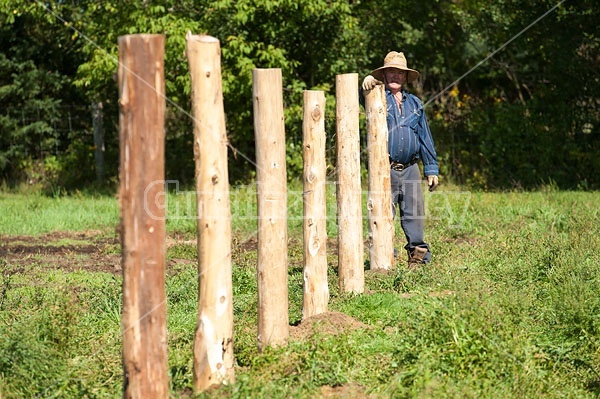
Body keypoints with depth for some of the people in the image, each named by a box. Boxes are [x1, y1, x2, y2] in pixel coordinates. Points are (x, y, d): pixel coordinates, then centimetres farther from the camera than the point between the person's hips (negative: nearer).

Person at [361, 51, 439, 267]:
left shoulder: (414, 103, 17)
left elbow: (425, 137, 20)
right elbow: (366, 98, -18)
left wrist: (431, 169, 16)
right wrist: (367, 83, -41)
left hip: (410, 168, 3)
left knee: (415, 213, 1)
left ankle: (418, 254, 8)